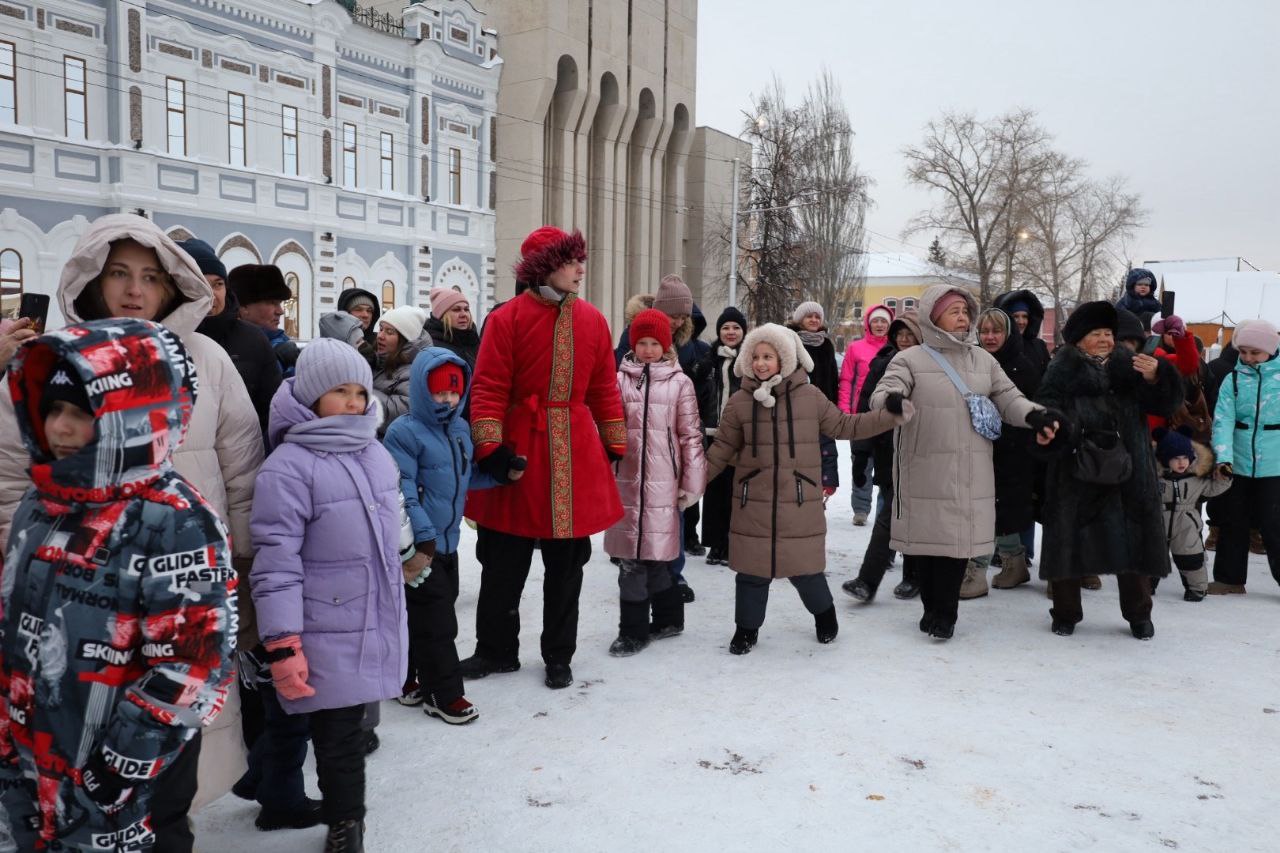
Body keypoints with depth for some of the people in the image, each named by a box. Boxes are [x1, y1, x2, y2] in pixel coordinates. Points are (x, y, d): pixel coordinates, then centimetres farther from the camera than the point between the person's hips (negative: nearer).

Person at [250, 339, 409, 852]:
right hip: (329, 637, -6)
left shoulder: (375, 453, 9)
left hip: (377, 624, 6)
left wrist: (396, 605, 26)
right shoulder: (289, 465, -14)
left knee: (350, 726, 18)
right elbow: (276, 563, -17)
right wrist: (282, 646, -18)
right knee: (336, 734, 5)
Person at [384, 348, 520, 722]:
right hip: (420, 548, -8)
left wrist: (504, 473, 7)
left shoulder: (461, 429, 9)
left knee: (422, 616, 18)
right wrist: (422, 537, -23)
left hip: (447, 542, 8)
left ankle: (407, 679, 33)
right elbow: (402, 491, -20)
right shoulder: (404, 431, -15)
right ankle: (443, 694, 10)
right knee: (435, 620, -1)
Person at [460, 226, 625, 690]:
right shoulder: (507, 318, -7)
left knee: (567, 563, 12)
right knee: (503, 562, 10)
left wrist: (615, 446, 8)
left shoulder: (593, 320, 5)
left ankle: (559, 657, 27)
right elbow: (488, 389, -10)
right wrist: (491, 448, -17)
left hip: (576, 459, 3)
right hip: (518, 454, -3)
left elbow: (604, 389, 9)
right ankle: (496, 650, 29)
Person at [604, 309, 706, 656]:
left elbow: (691, 435, 3)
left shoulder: (679, 382, 2)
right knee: (632, 555, 4)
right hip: (626, 479, 2)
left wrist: (692, 483, 1)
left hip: (662, 482, -2)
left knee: (650, 553, 1)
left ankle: (635, 631, 17)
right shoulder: (620, 379, 7)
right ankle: (639, 627, 22)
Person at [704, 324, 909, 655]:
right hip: (753, 502, 1)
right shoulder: (739, 402, 0)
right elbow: (721, 450, 5)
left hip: (800, 502, -1)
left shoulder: (810, 397, -1)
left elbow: (845, 426, 8)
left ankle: (824, 612, 36)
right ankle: (747, 628, 27)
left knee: (804, 567, 7)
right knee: (752, 569, 8)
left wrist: (891, 417, 3)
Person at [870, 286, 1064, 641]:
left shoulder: (983, 359, 13)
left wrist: (1035, 416, -6)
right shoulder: (910, 359, -1)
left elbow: (1008, 398, 14)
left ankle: (945, 611, 19)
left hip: (971, 474, 3)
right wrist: (891, 400, -36)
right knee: (927, 536, 2)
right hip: (925, 471, -3)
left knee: (959, 537, 4)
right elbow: (881, 394, -12)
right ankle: (932, 606, 22)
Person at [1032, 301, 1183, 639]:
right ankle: (1065, 613, 17)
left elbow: (1166, 404, 3)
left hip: (1127, 472, 2)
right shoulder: (1064, 369, 2)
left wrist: (1155, 378, -16)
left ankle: (1138, 614, 22)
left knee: (1133, 541, 6)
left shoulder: (1128, 366, 10)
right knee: (1068, 540, 2)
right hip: (1075, 472, -2)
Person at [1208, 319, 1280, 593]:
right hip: (1238, 465, 3)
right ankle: (1229, 578, 24)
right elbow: (1223, 419, -11)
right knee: (1233, 522, 12)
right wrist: (1223, 456, -24)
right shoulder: (1233, 380, 0)